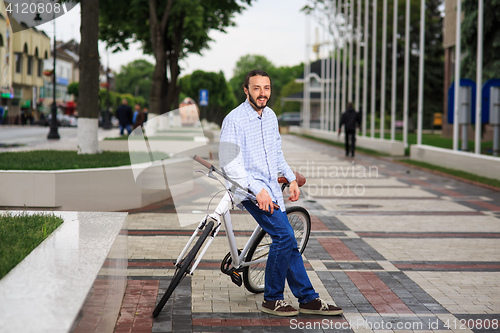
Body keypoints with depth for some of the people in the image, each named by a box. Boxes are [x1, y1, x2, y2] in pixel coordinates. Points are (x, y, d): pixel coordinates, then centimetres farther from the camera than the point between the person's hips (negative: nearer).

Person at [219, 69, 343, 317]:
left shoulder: (270, 116, 11)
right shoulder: (234, 119, -13)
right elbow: (229, 162, -19)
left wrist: (291, 179, 15)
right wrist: (258, 190, -24)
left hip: (271, 189, 7)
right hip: (250, 188, -7)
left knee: (288, 241, 8)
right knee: (283, 235, -19)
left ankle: (308, 299, 16)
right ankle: (271, 300, -6)